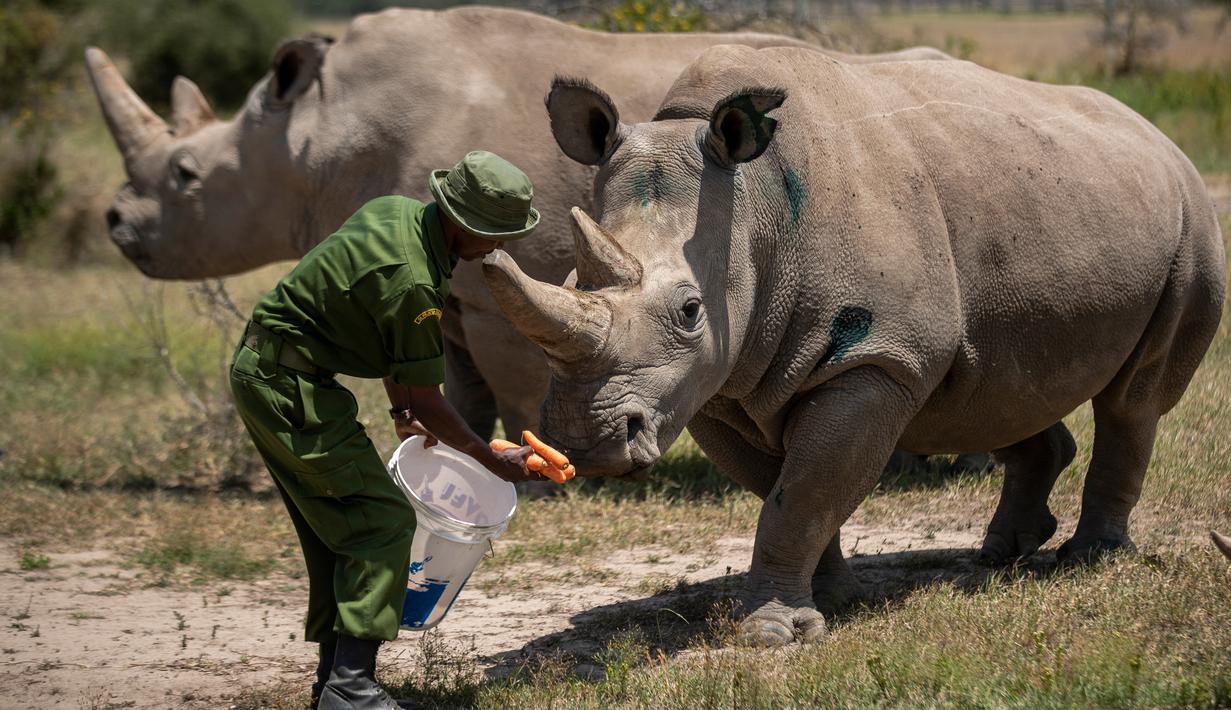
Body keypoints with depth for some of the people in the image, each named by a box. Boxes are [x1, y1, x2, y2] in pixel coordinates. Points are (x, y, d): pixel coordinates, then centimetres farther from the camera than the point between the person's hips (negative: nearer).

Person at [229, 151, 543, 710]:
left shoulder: (399, 213, 5)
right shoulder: (412, 281, -24)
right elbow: (427, 399, -15)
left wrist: (402, 412, 19)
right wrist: (495, 462, -3)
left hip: (260, 371, 10)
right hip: (290, 386, -10)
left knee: (336, 528, 15)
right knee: (383, 521, -10)